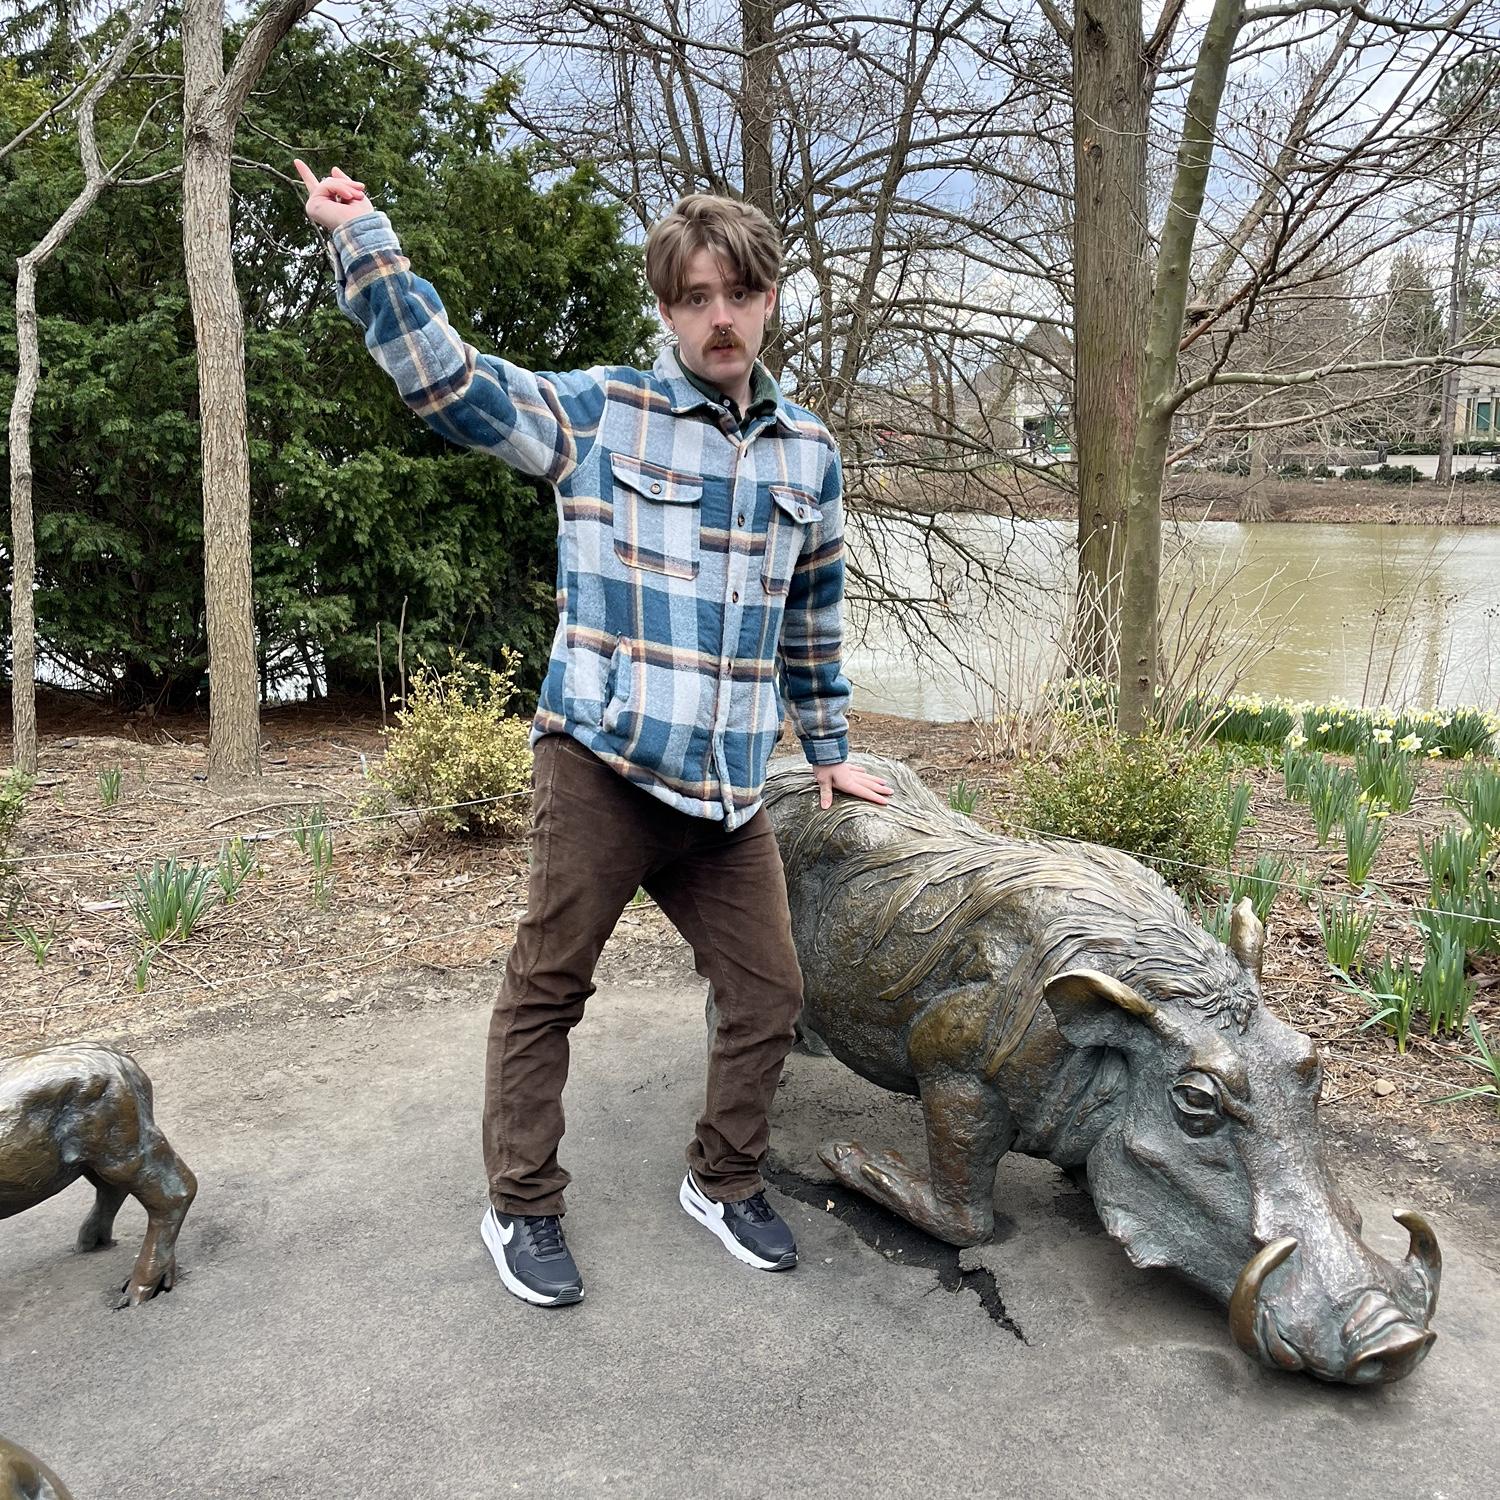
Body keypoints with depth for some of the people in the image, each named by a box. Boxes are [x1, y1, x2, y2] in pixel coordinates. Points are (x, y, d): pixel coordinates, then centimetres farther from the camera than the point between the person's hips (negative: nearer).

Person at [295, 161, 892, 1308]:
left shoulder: (809, 452, 11)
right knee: (547, 988, 4)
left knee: (769, 995, 7)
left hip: (728, 788, 4)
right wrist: (362, 238, -15)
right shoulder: (598, 413, -1)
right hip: (600, 768, -4)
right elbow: (443, 378, -7)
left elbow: (814, 613, 21)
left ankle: (725, 1182, 30)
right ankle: (523, 1209, 23)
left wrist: (830, 749, 24)